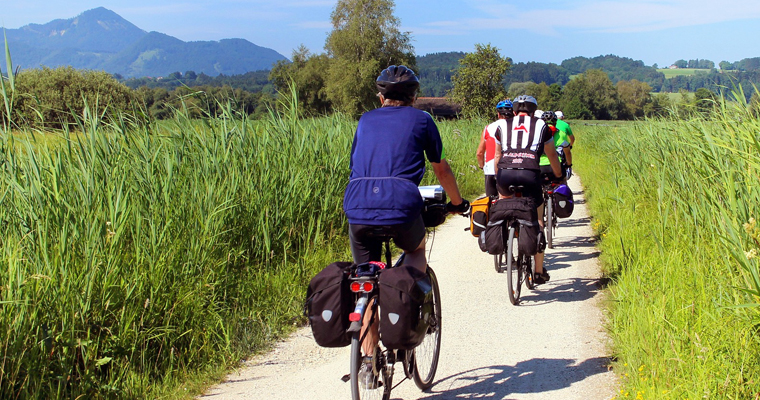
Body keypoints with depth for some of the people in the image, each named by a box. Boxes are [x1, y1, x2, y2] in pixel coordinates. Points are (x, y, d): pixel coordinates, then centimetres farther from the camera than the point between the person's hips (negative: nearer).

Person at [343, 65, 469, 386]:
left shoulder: (366, 120, 25)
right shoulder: (421, 120, 16)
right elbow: (441, 169, 23)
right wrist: (457, 202, 38)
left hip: (357, 205, 3)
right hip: (401, 202, -2)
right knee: (416, 251, 29)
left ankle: (368, 360, 13)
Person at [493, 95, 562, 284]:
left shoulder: (503, 126, 24)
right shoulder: (541, 125, 21)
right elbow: (552, 155, 31)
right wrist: (559, 175, 49)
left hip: (505, 173, 1)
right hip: (530, 174, -1)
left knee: (504, 197, 37)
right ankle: (539, 271, 17)